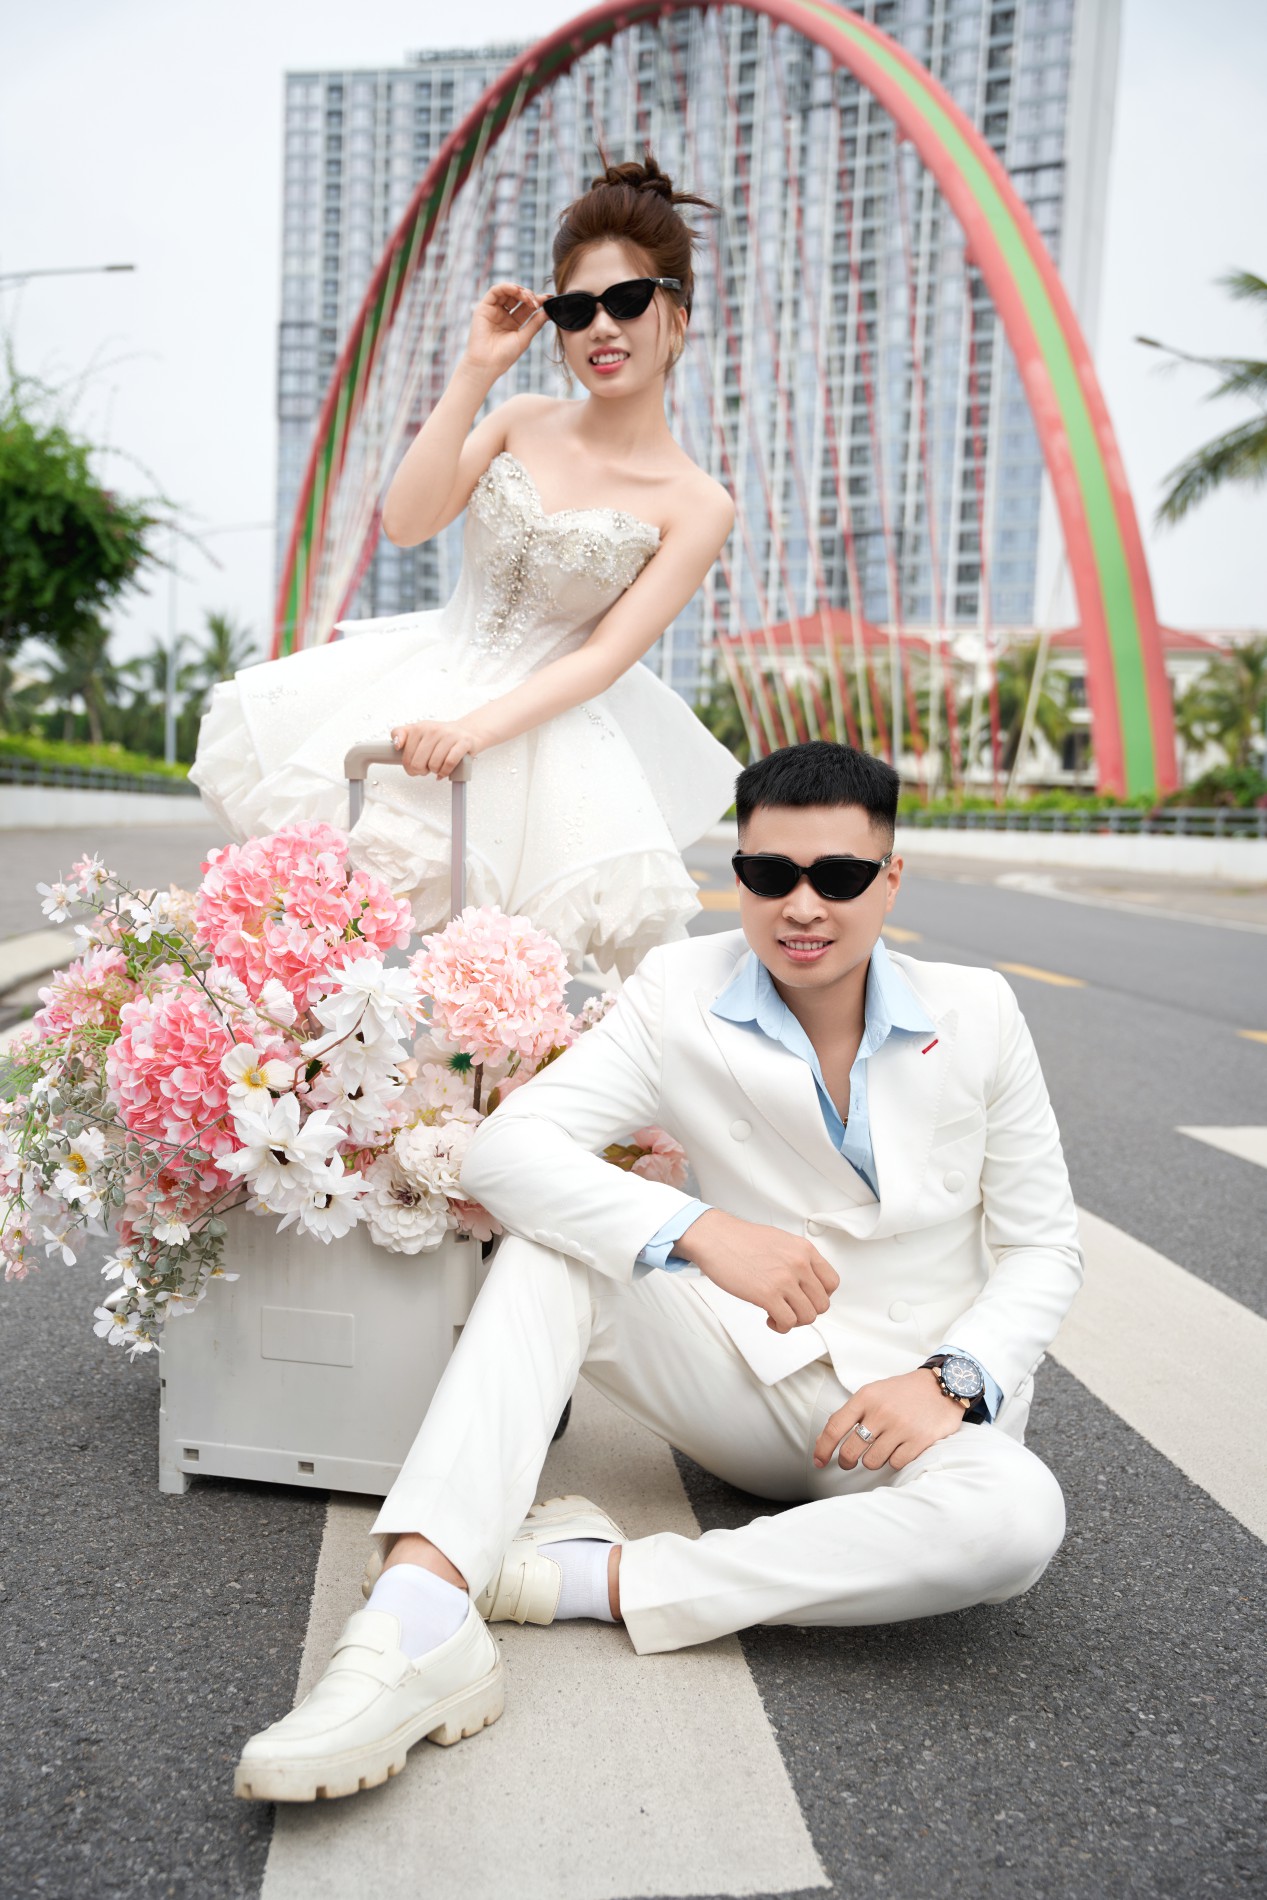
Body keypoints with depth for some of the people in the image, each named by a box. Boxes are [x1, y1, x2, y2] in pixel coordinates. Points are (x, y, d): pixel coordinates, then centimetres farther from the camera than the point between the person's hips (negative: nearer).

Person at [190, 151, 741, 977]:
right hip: (433, 676, 3)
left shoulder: (697, 505, -8)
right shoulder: (522, 422, 1)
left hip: (543, 714, -3)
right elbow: (407, 523, -9)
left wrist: (479, 727, -26)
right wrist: (475, 371, -10)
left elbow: (606, 655, -14)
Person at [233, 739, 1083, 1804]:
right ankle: (422, 1613, -35)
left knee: (1016, 1517, -35)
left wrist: (950, 1380, -18)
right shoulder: (683, 991, -7)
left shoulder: (977, 1015, -5)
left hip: (915, 1411, 0)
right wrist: (701, 1229, -32)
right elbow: (504, 1149, -19)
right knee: (548, 1249, -21)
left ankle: (597, 1576, -27)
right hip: (755, 1385, 1)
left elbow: (1043, 1245, 1)